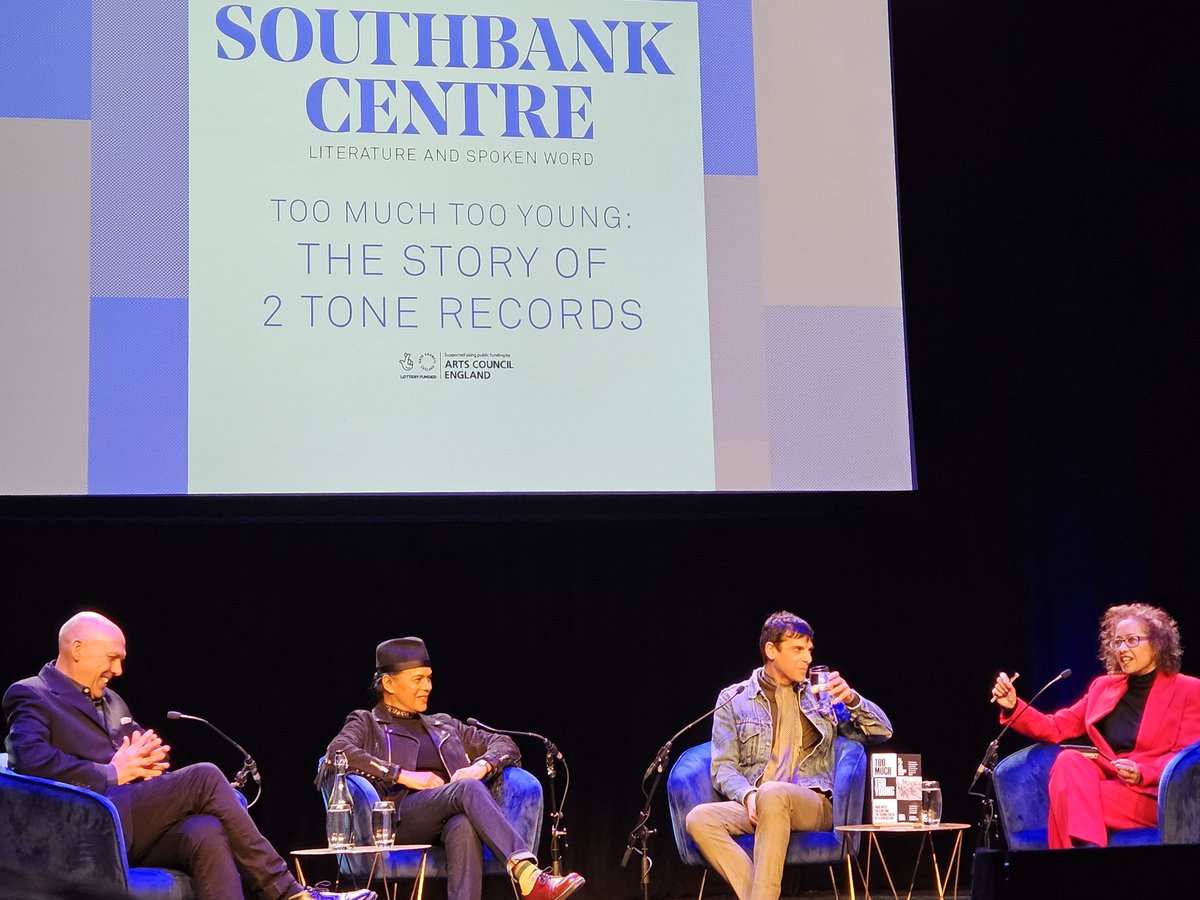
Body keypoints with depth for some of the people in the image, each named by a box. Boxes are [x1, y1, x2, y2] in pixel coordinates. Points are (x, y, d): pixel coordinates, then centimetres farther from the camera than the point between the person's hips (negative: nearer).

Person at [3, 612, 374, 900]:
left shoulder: (111, 700, 28)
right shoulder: (30, 696, 3)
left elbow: (142, 752, 28)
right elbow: (31, 760, -15)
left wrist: (145, 763, 2)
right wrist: (112, 774, -10)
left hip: (134, 828, 7)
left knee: (207, 833, -28)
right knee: (204, 777, -23)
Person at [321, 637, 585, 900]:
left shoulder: (443, 725, 32)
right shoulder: (366, 723, 19)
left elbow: (505, 744, 27)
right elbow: (336, 752, -4)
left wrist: (481, 766, 1)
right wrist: (403, 775, -11)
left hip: (453, 816, 3)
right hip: (402, 817, -3)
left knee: (463, 827, -38)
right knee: (468, 789, -34)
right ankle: (529, 877, -49)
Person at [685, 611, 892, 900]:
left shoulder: (820, 693, 16)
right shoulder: (734, 699, 13)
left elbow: (882, 732, 13)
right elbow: (724, 767, 6)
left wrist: (852, 699, -6)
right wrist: (747, 795, -15)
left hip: (814, 805, -1)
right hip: (753, 805, 1)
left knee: (772, 794, -37)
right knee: (699, 819, -30)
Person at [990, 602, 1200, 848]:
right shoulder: (1104, 687, 21)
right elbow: (1056, 728, 17)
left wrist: (1142, 773, -22)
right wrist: (1013, 706, 0)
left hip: (1150, 795, -5)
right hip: (1103, 780, 5)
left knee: (1070, 798, -32)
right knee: (1069, 759, -31)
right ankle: (1086, 845, -42)